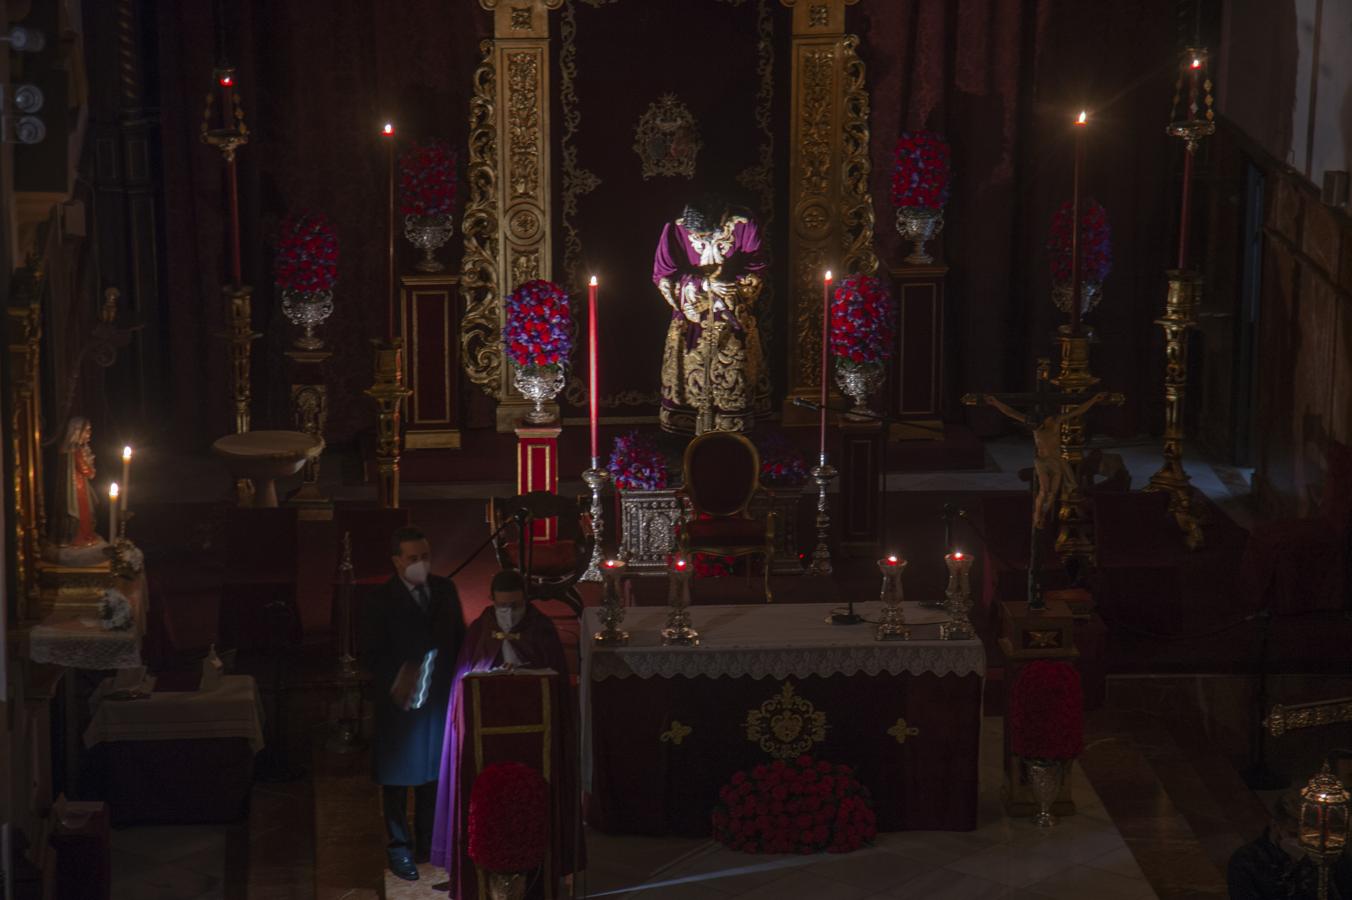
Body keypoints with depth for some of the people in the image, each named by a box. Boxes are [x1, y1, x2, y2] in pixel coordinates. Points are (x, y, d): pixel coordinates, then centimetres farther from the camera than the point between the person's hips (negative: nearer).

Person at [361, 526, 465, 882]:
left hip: (441, 698, 4)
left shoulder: (445, 590, 5)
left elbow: (459, 636, 11)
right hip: (401, 702, -4)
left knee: (434, 774, 12)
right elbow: (371, 654, -8)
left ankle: (429, 845, 23)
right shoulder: (381, 601, -9)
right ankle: (399, 849, 16)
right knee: (398, 778, 5)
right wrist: (394, 683, -21)